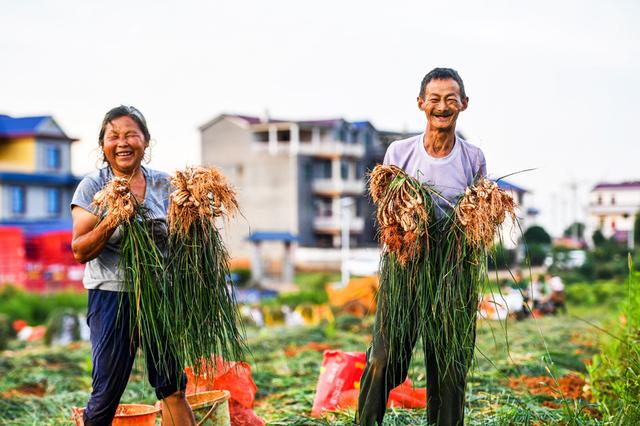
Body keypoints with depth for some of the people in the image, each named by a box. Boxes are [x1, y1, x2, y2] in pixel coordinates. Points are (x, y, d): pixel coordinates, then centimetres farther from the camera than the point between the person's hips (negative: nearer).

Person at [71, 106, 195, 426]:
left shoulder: (163, 184, 7)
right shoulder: (92, 187, -2)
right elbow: (80, 252, -7)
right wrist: (111, 222, -23)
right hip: (111, 294, -3)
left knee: (172, 388, 3)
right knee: (107, 391, 1)